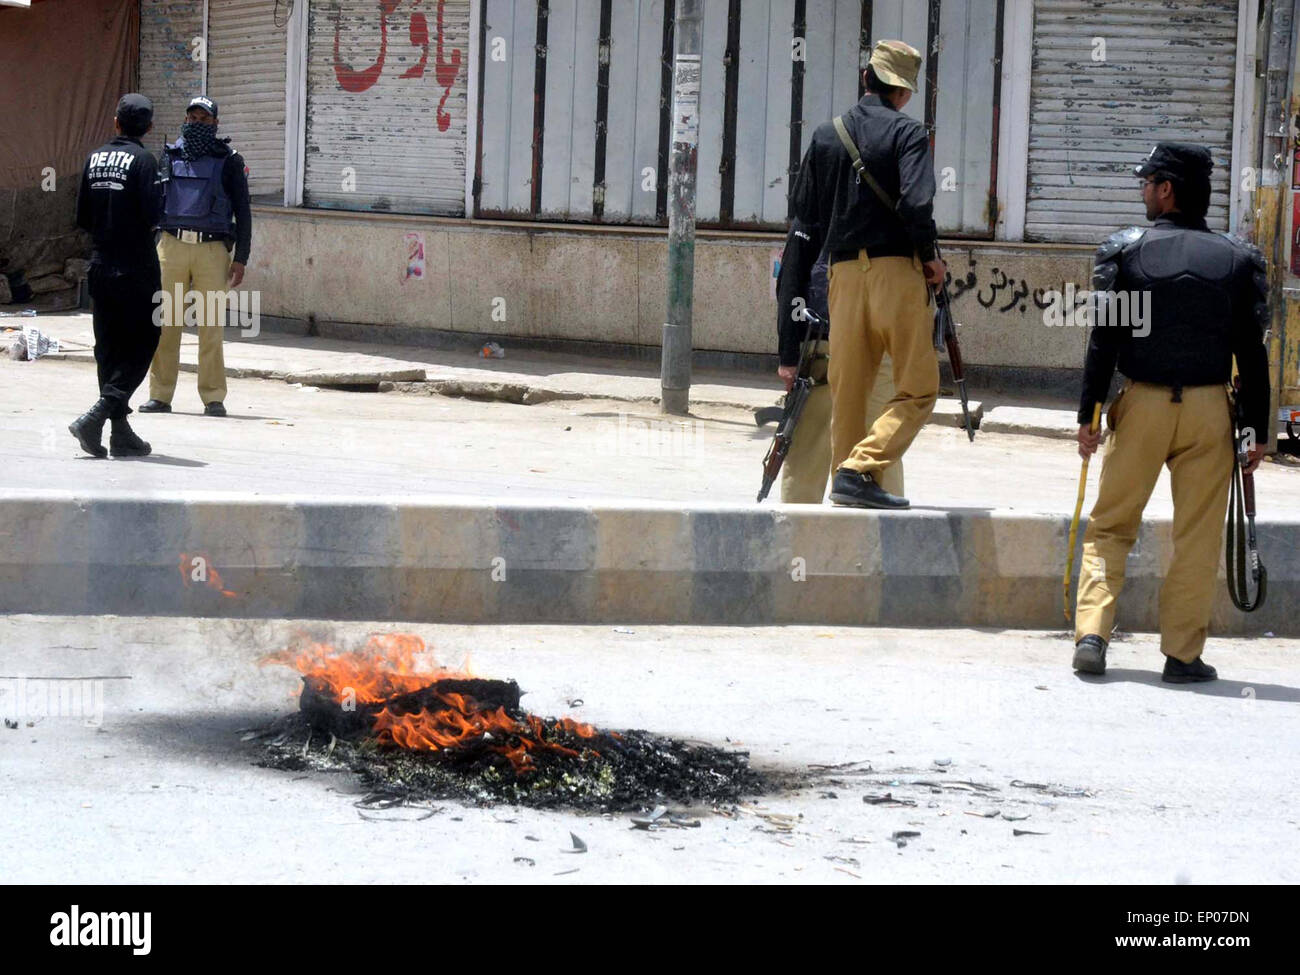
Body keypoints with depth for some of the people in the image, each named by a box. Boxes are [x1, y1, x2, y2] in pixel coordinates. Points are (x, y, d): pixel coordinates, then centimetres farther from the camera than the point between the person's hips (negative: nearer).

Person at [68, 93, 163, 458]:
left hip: (101, 266, 6)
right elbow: (152, 215, -17)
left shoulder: (95, 158, 6)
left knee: (108, 348, 10)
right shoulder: (142, 160, -11)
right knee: (140, 346, 0)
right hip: (136, 269, -6)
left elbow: (83, 217, 8)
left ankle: (121, 431, 12)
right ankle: (96, 416, -16)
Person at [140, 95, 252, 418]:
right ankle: (160, 395, 4)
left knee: (210, 327, -4)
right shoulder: (170, 156, 14)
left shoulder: (229, 161, 7)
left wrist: (240, 259, 0)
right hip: (171, 246, 2)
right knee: (164, 323, -2)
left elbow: (243, 213, 8)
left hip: (212, 249, -2)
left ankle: (213, 398, 2)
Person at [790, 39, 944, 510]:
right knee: (918, 388, -1)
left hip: (845, 271, 5)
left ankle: (847, 475, 11)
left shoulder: (826, 135, 10)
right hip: (897, 269, -5)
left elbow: (803, 208, 10)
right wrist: (931, 256, -3)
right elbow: (916, 203, -18)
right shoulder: (907, 132, -4)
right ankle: (860, 471, -15)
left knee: (848, 387, 11)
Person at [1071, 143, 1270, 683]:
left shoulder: (1123, 249, -3)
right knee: (1198, 537, 5)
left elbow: (1103, 339, -5)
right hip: (1210, 407, 0)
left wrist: (1088, 414, 0)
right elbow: (1253, 353, 1)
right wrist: (1256, 429, 6)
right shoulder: (1239, 258, 1)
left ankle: (1091, 634, 0)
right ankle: (1183, 654, 5)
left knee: (1110, 526, 11)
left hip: (1142, 402, 0)